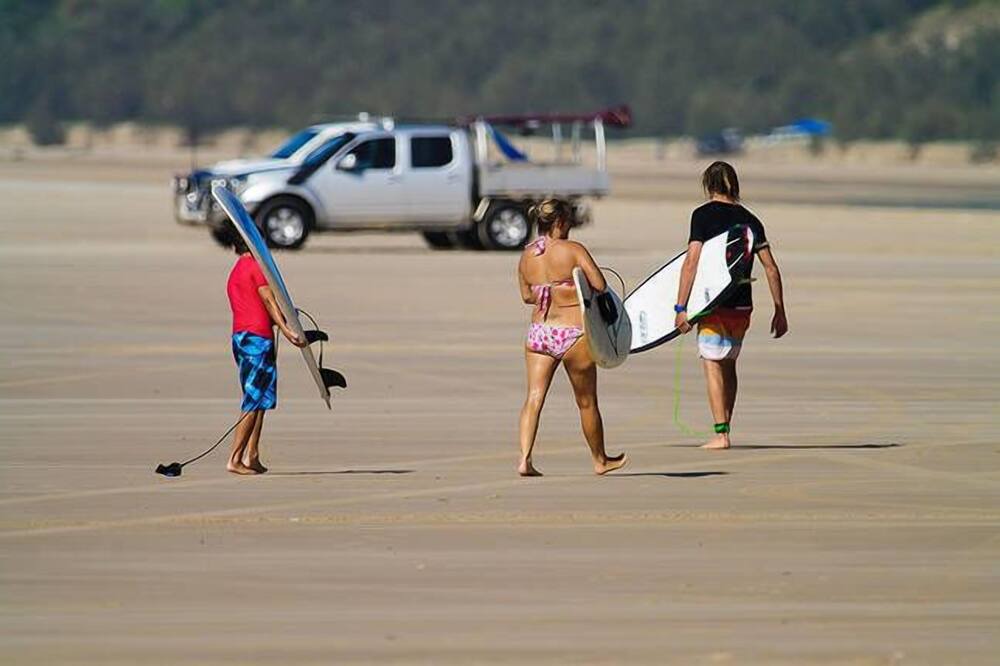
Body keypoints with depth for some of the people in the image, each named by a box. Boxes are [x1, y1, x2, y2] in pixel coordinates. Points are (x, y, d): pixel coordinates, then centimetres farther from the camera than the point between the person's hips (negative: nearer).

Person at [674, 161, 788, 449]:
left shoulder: (703, 215, -5)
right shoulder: (749, 219, 9)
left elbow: (692, 262, -13)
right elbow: (770, 267, 7)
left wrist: (680, 307, -13)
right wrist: (780, 311, 10)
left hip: (714, 304, -5)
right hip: (743, 305, 5)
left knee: (713, 365, -1)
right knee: (729, 364, 18)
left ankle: (721, 434, -7)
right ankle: (725, 429, 22)